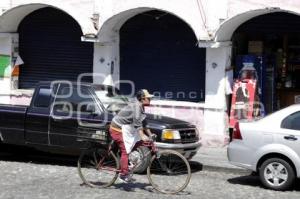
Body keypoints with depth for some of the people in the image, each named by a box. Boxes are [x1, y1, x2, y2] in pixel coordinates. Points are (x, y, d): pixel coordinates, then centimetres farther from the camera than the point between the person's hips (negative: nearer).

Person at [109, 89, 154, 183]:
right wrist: (142, 136, -42)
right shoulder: (136, 106, -22)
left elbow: (143, 123, 18)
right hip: (118, 129, -10)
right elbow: (137, 122, -34)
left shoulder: (141, 107, 9)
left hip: (124, 129, 10)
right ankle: (123, 174, -11)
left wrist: (150, 135, 15)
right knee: (125, 150, -14)